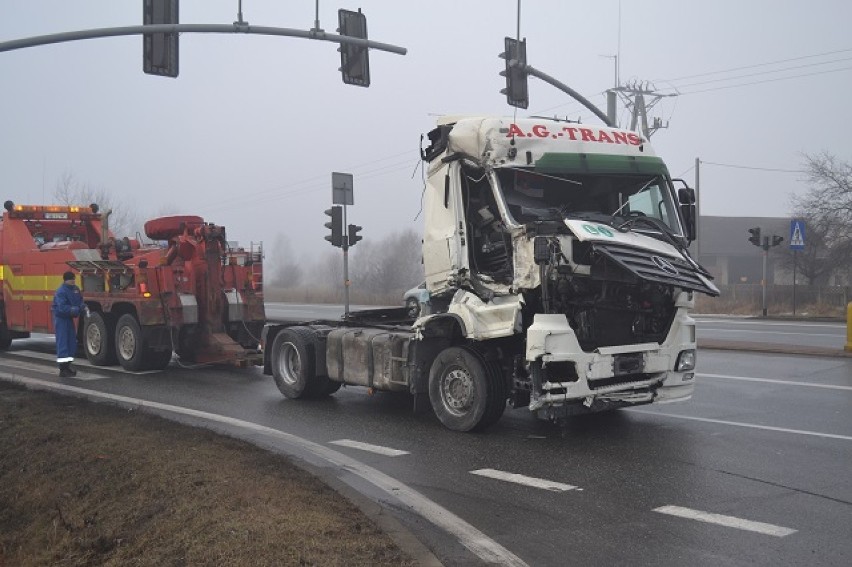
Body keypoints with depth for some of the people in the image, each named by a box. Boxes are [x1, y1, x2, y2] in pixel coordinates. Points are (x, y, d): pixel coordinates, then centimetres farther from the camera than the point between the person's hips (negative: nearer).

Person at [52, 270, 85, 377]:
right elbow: (62, 308, -29)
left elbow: (80, 300, 13)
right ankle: (63, 369, -8)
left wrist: (83, 306, -9)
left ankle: (67, 365, 23)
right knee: (62, 343, -9)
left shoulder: (75, 289, 3)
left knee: (72, 342, 12)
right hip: (61, 318, -8)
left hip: (69, 317, 8)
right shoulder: (61, 292, -21)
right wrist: (75, 309, -35)